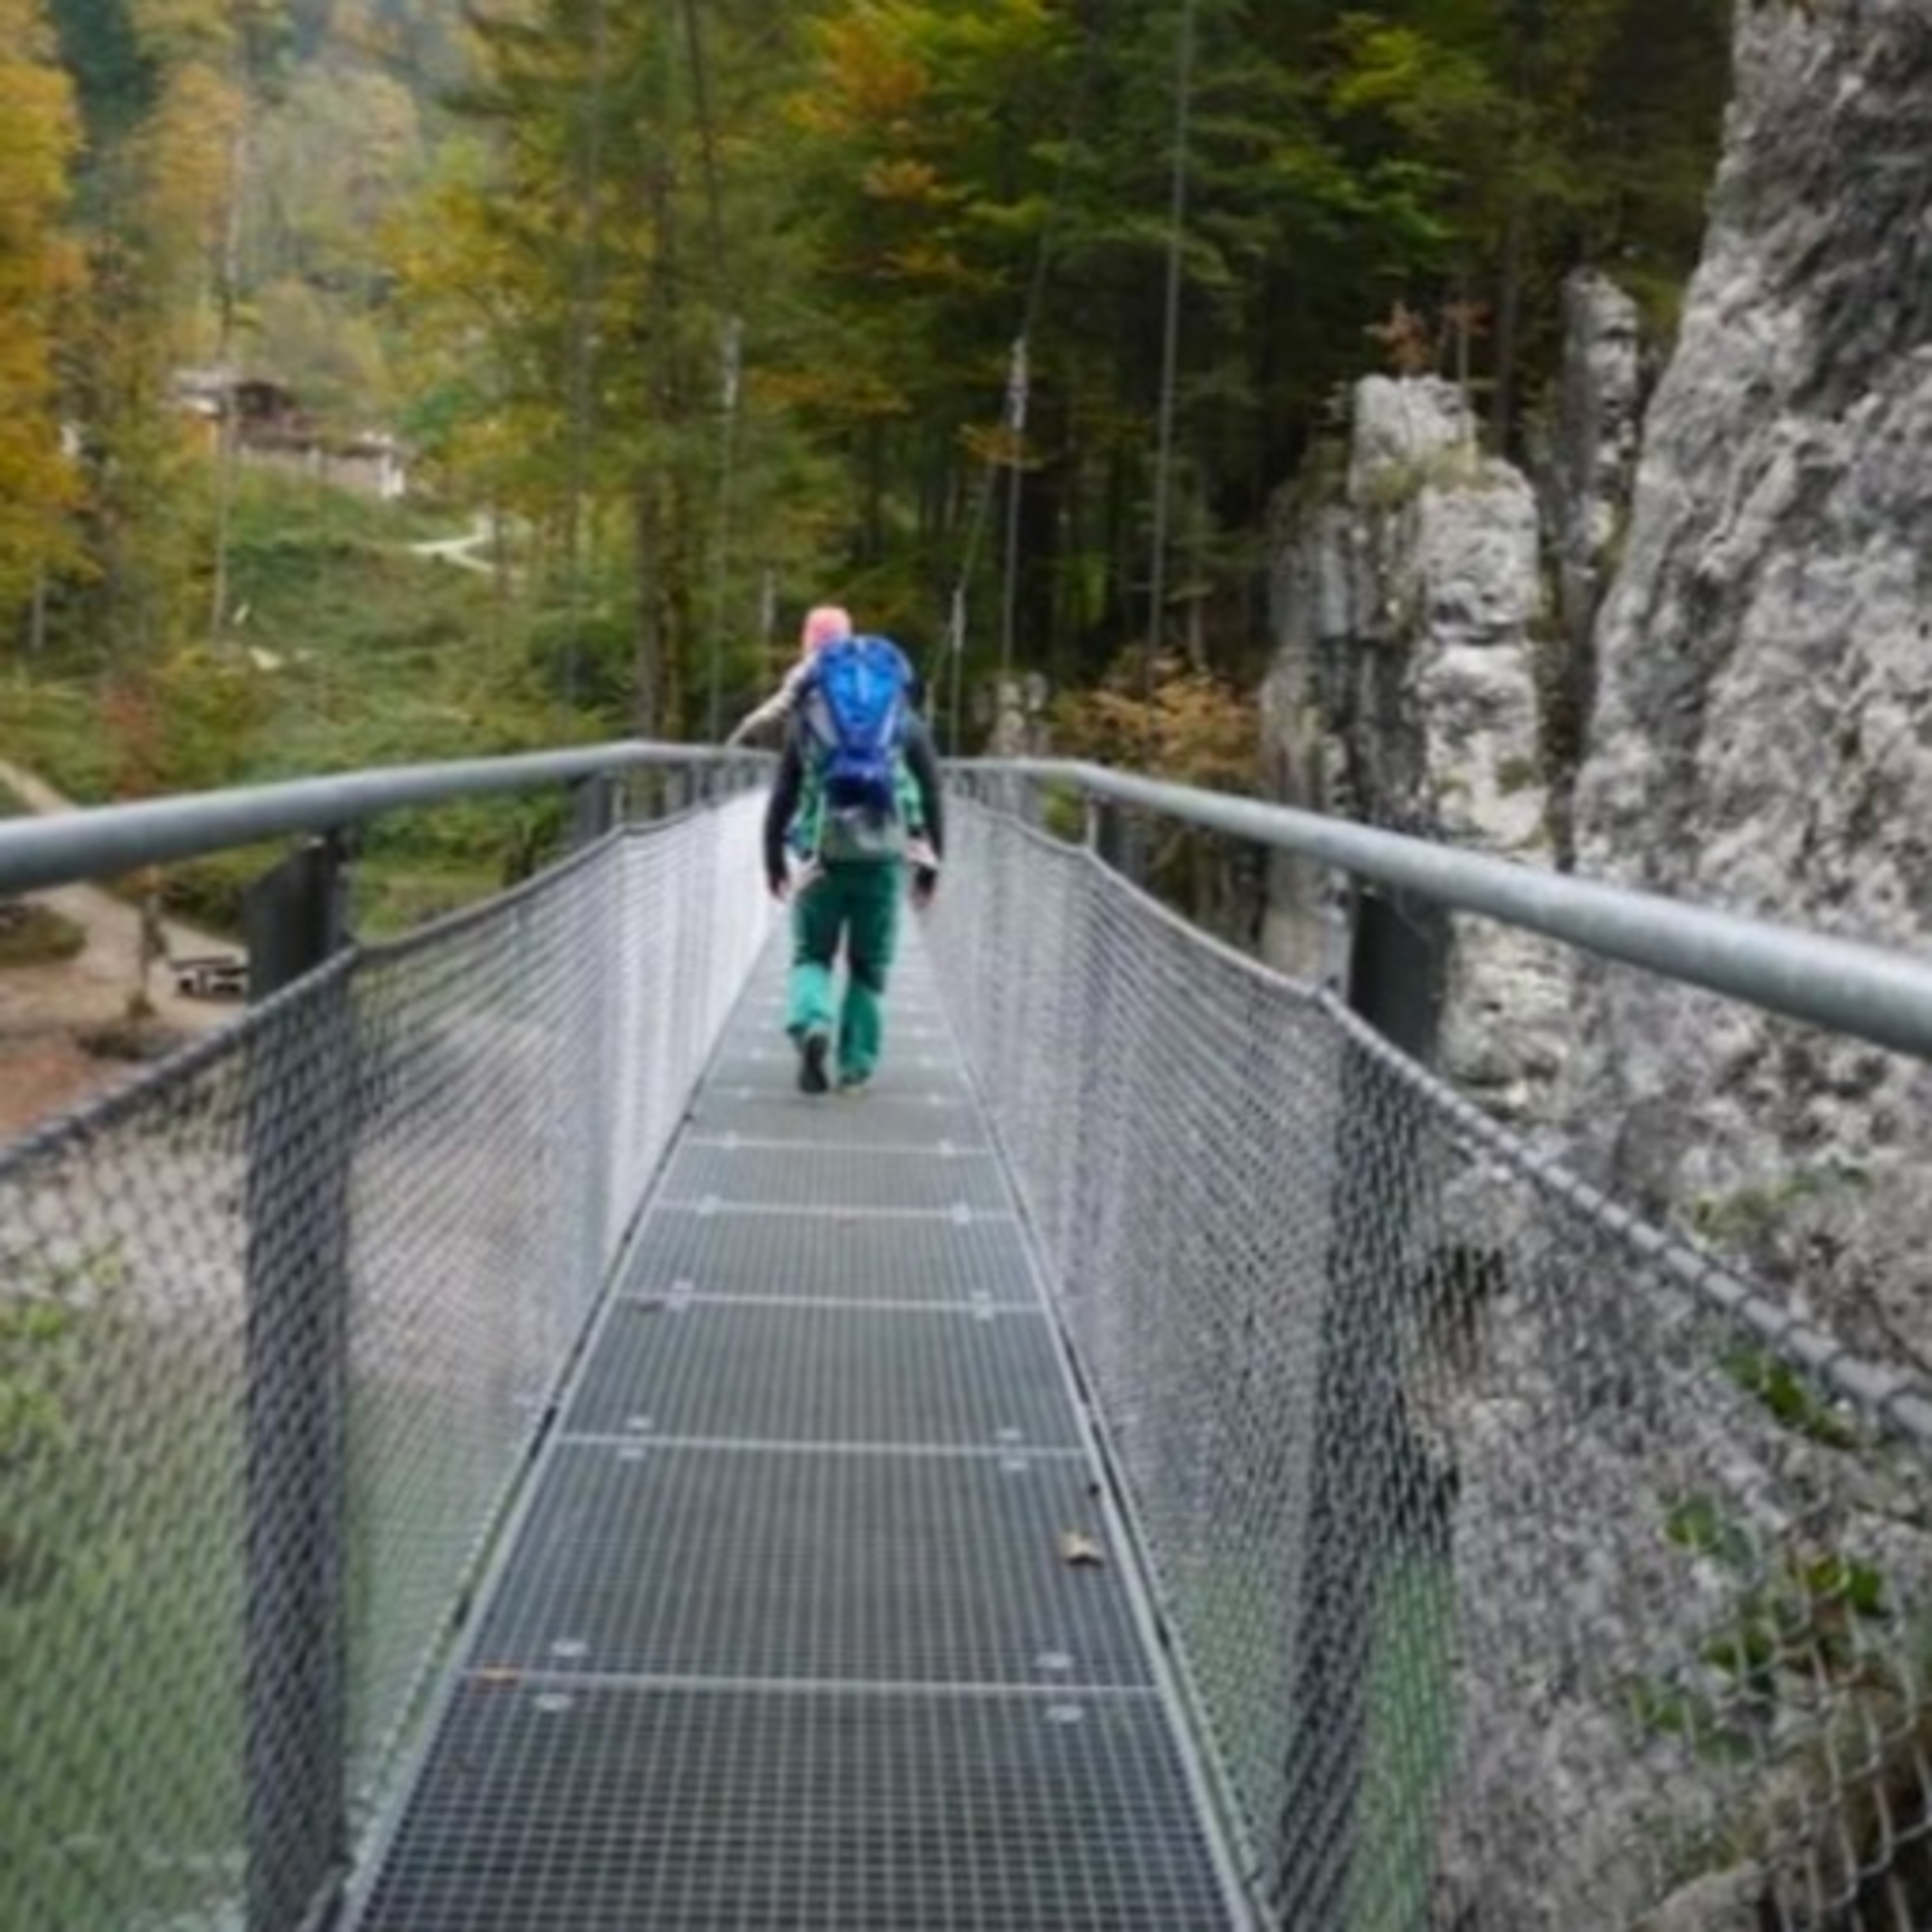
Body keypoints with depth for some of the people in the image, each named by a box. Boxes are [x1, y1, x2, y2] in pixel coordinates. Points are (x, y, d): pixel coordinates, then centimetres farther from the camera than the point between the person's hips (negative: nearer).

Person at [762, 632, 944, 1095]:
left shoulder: (806, 720, 11)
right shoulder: (907, 723, 10)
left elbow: (781, 799, 11)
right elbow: (932, 797, 7)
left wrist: (774, 863, 18)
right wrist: (931, 866, 13)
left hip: (823, 854, 0)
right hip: (883, 855, 0)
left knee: (811, 956, 12)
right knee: (869, 965, 13)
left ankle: (811, 1025, -16)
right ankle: (855, 1066, 12)